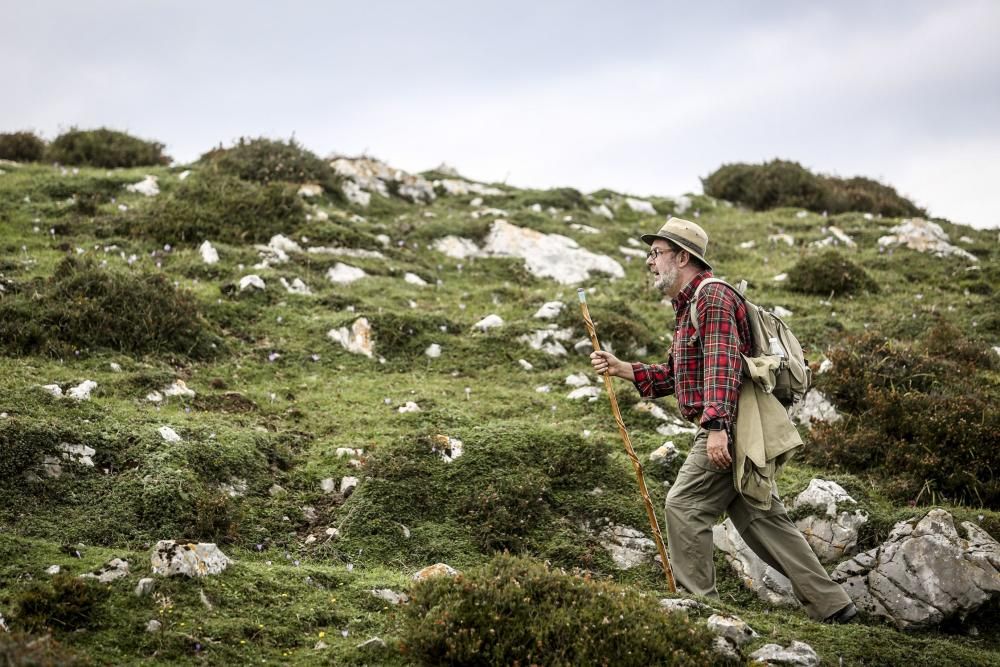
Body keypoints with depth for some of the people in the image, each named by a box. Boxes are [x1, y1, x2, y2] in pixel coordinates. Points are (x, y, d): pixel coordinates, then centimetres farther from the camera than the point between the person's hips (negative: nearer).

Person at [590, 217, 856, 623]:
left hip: (730, 427, -10)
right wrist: (620, 369, 15)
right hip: (729, 429, 10)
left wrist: (716, 425, -30)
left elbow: (723, 363, -22)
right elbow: (675, 376, 25)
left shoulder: (712, 296, -10)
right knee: (760, 517, 9)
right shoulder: (688, 305, 23)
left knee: (684, 505, -9)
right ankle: (831, 605, 11)